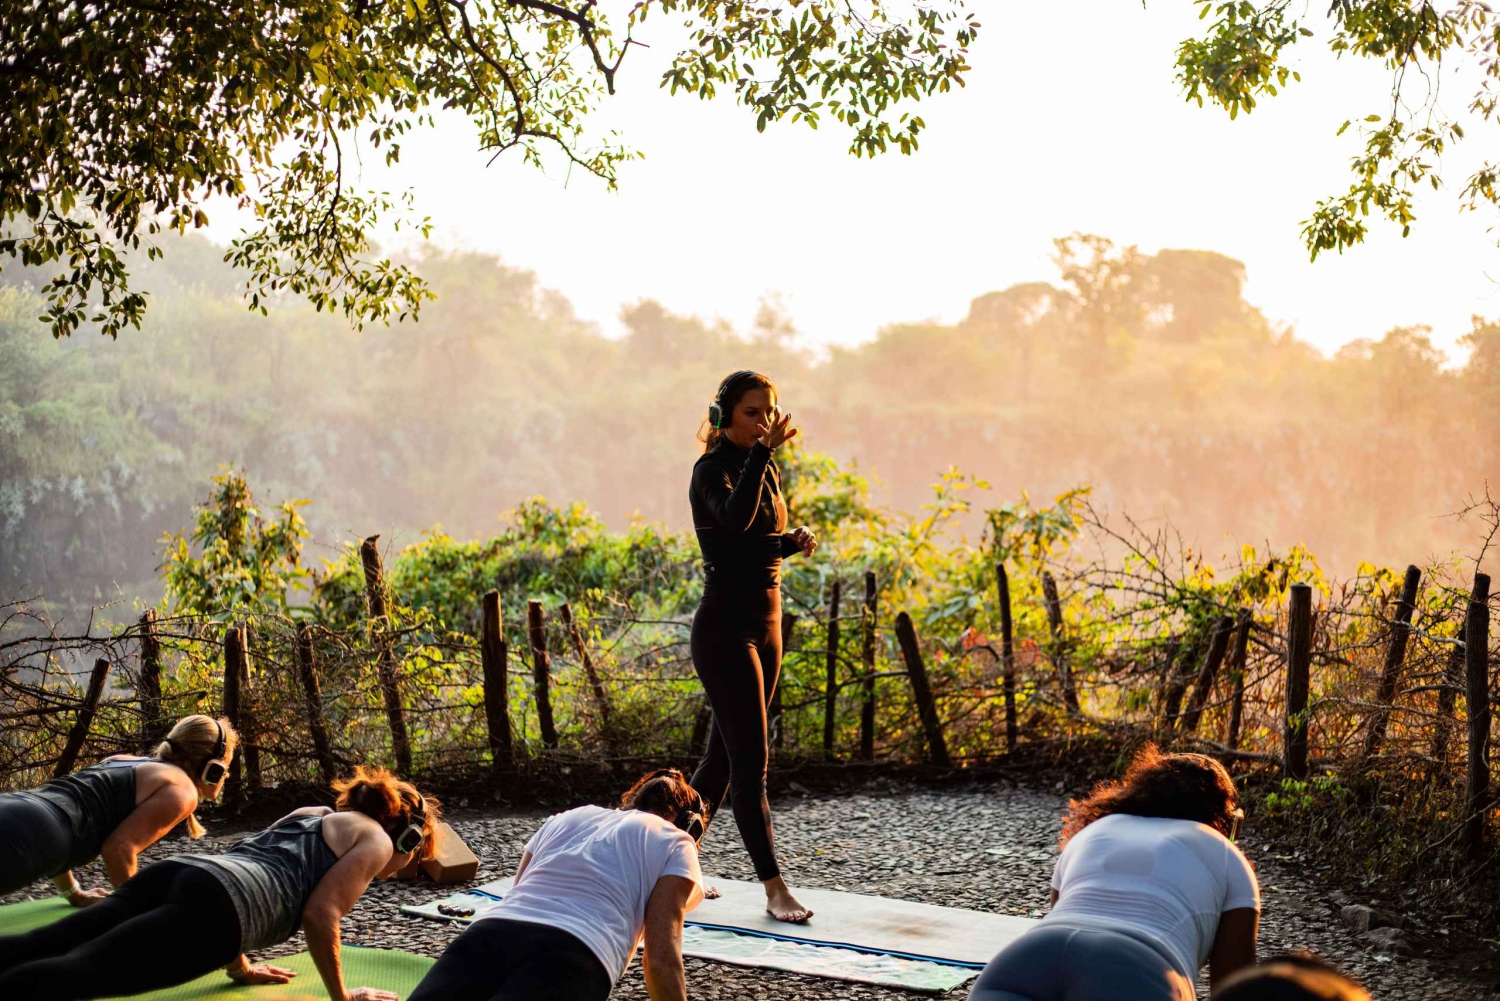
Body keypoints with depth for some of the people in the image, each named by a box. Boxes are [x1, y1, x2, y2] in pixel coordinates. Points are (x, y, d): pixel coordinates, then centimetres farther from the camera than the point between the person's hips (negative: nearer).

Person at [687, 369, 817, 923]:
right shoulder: (712, 468, -12)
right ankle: (775, 888, -2)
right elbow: (735, 520, -34)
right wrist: (764, 450, -36)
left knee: (724, 757, 13)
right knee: (750, 761, -7)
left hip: (765, 625, 9)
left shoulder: (765, 469, 12)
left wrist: (796, 539, 0)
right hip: (724, 629, -9)